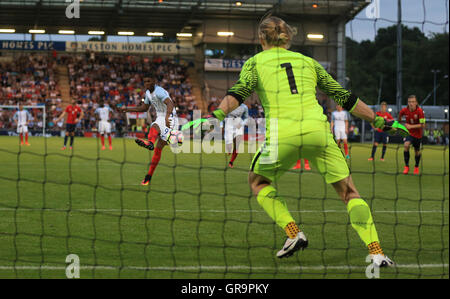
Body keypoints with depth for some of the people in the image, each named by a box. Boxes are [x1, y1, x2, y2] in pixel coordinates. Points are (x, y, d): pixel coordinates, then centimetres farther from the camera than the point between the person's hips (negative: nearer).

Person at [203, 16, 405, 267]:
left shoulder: (255, 62, 18)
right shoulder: (308, 62, 25)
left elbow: (239, 92, -1)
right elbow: (345, 97, 26)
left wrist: (217, 115, -11)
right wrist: (378, 120, 33)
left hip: (282, 133, -2)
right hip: (318, 130, 2)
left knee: (258, 181, 24)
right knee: (349, 192, 9)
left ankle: (294, 233, 7)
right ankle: (376, 252, -6)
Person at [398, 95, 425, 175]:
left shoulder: (419, 111, -22)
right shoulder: (404, 110, -14)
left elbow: (423, 125, -22)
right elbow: (399, 118, 10)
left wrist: (411, 126, -27)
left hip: (417, 133, -1)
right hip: (408, 132, 1)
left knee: (417, 151, 11)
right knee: (406, 145, -26)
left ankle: (416, 167, 39)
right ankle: (406, 166, -15)